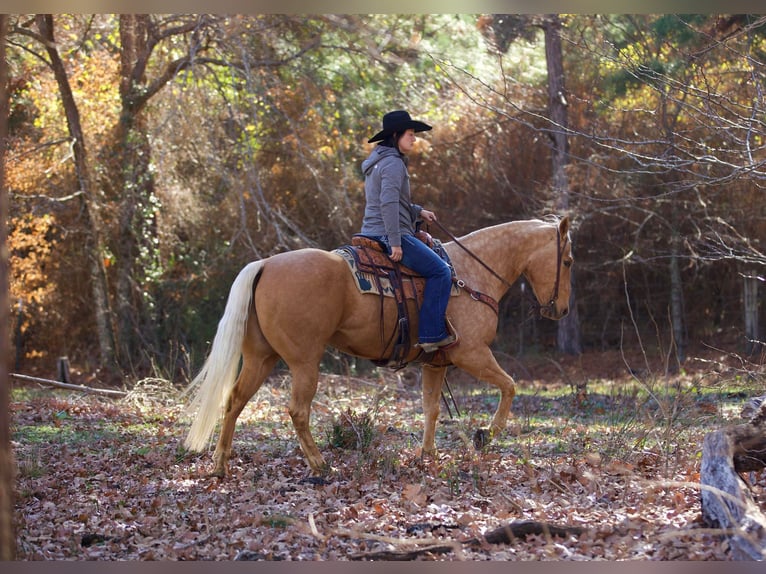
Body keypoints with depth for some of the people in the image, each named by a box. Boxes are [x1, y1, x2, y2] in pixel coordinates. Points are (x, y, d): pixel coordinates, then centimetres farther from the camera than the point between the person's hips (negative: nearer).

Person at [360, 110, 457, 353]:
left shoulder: (378, 161, 18)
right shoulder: (393, 163, -14)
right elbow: (389, 203, -26)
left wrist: (418, 211, 24)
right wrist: (395, 243, -27)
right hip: (390, 235, -11)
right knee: (440, 270, -10)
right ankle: (431, 335, -15)